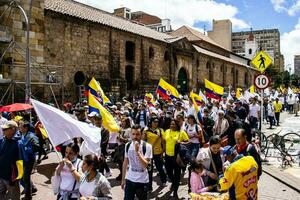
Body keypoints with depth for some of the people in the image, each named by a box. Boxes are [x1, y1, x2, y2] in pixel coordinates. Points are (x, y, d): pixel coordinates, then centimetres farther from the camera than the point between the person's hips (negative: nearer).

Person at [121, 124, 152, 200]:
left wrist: (137, 151, -30)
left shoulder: (147, 146, -15)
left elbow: (145, 165, -22)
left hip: (142, 181, -3)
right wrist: (123, 179, 11)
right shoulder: (127, 145, -1)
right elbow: (125, 162, 9)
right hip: (129, 179, 3)